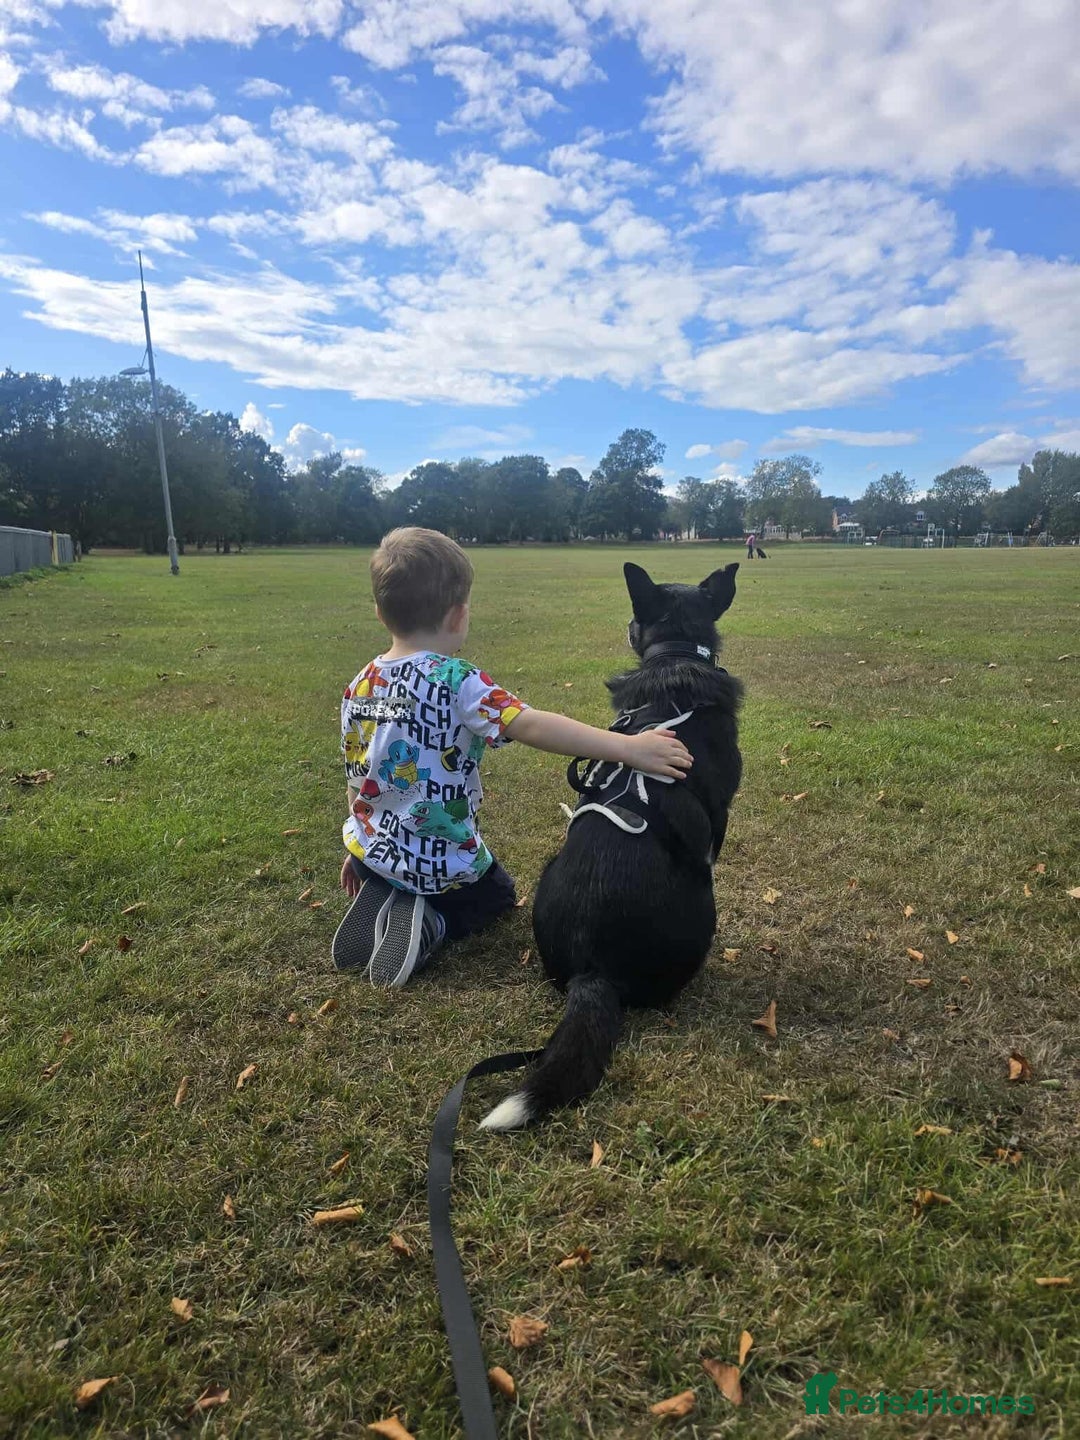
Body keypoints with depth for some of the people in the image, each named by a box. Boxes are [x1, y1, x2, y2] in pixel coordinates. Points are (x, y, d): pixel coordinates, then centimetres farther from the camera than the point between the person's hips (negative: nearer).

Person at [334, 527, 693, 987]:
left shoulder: (360, 686, -3)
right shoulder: (457, 681, -23)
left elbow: (356, 775, 7)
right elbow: (532, 726, -36)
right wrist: (628, 746, -38)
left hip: (372, 849, 6)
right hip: (443, 864, -5)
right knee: (497, 893, 27)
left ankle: (378, 904, 6)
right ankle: (430, 925, -1)